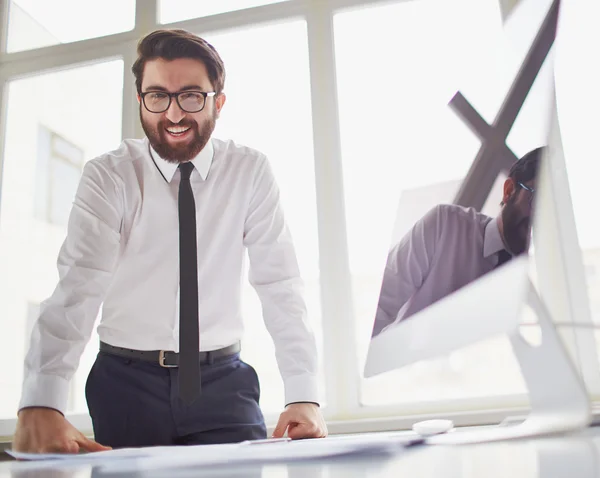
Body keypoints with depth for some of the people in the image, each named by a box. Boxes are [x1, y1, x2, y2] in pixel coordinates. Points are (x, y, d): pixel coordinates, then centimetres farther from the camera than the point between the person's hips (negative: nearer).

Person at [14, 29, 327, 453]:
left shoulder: (251, 173, -5)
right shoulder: (109, 177, -8)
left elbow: (280, 286, -11)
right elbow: (78, 287, -21)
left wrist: (303, 397, -23)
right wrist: (40, 407, -37)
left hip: (222, 381, 1)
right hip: (128, 383, 0)